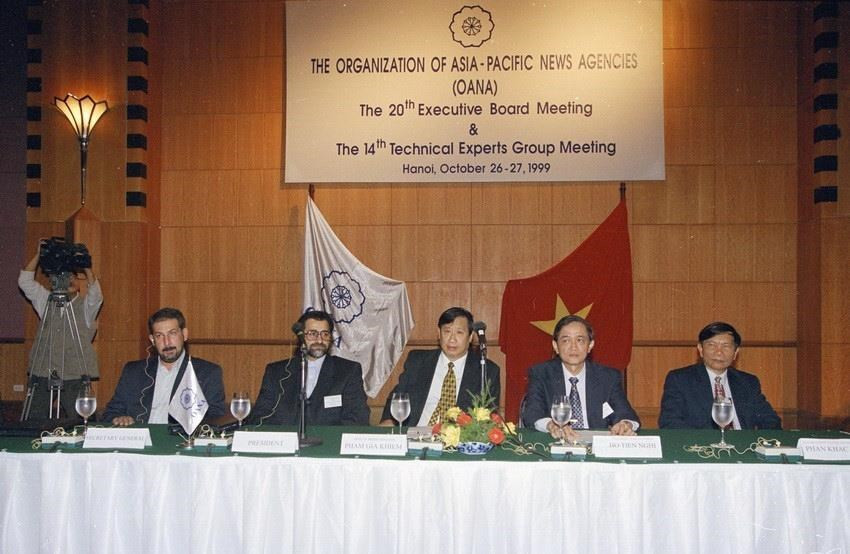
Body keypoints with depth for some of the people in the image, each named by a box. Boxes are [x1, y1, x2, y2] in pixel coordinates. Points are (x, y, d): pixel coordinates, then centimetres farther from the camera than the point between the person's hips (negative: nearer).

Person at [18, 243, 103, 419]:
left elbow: (95, 291, -17)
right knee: (35, 422, 3)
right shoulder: (46, 300, 12)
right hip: (42, 372, 3)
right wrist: (39, 254, -3)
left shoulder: (86, 305, 4)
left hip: (74, 374, -3)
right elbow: (24, 281, 4)